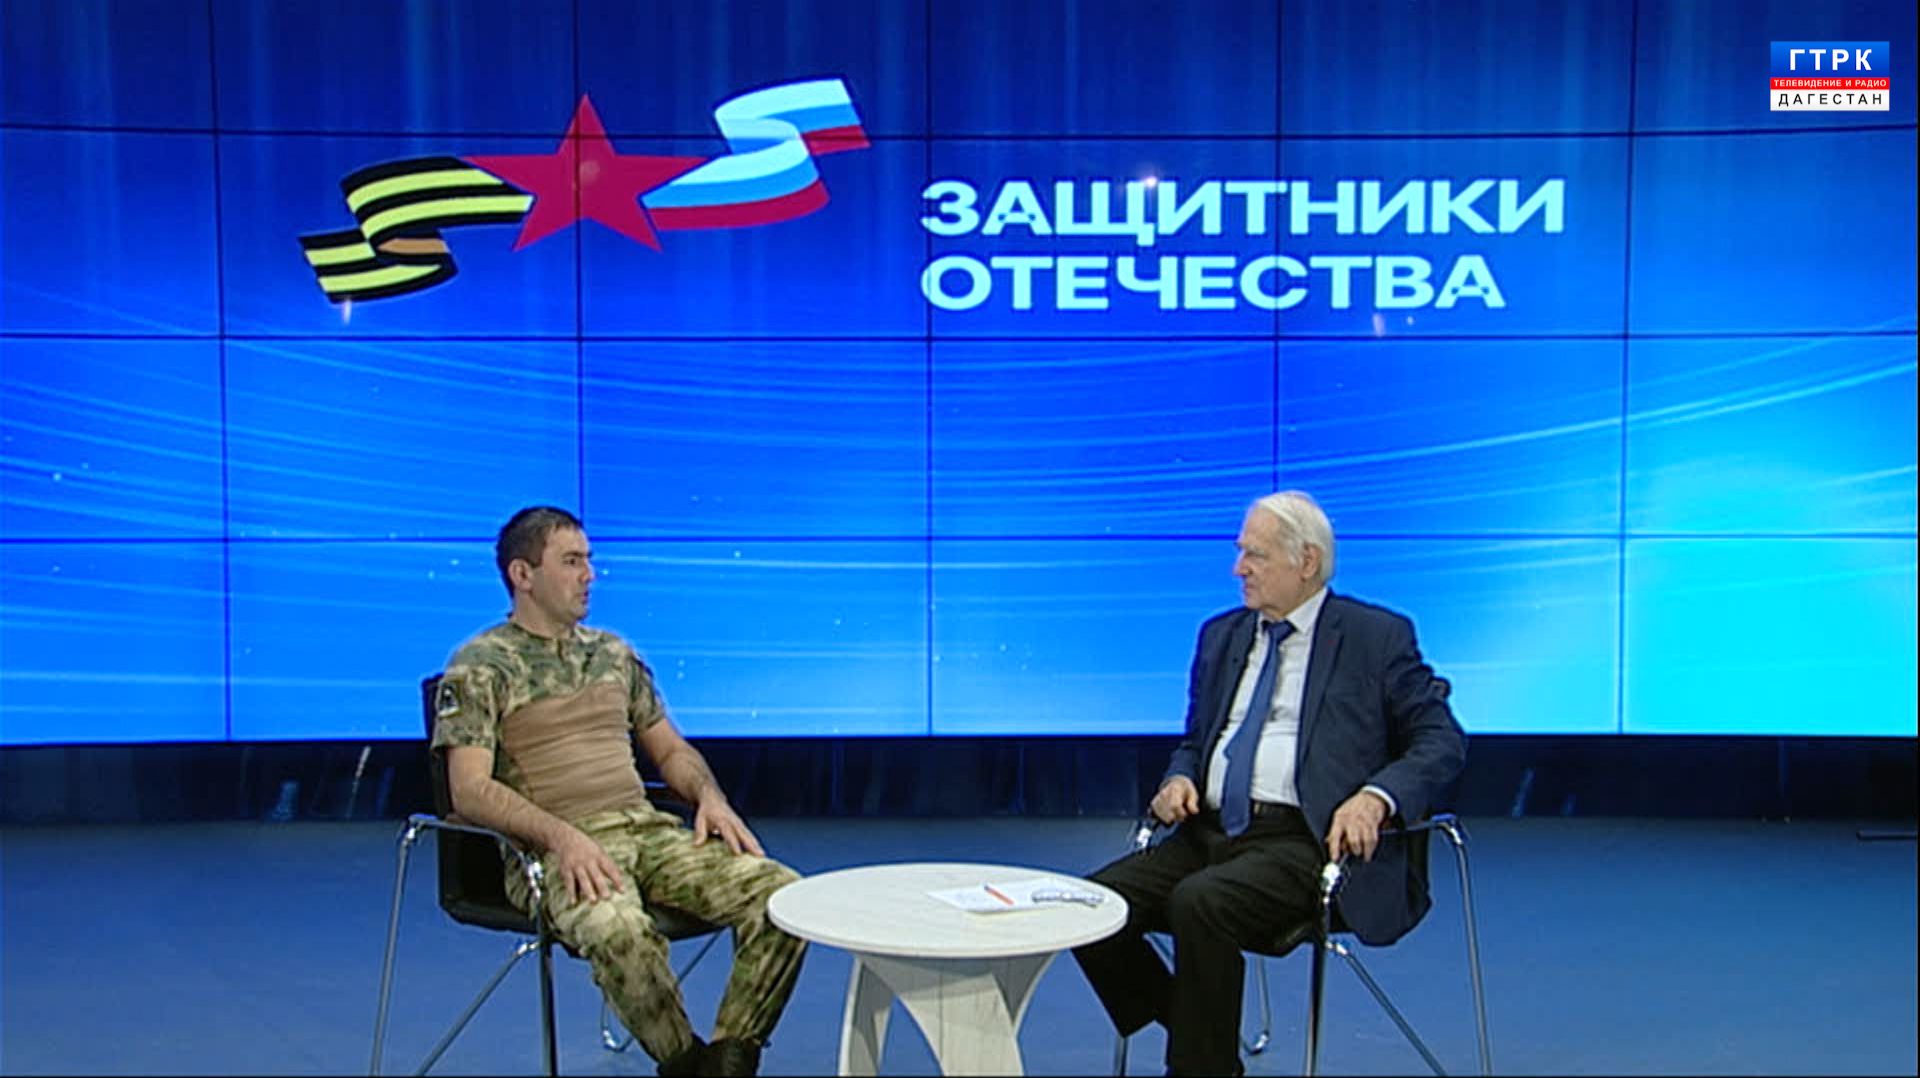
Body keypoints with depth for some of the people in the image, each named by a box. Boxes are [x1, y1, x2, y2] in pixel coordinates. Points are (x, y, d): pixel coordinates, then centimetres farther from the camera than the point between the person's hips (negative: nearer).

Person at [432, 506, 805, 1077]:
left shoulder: (614, 653, 19)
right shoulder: (479, 666, 0)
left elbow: (670, 747, 24)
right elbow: (471, 790, -10)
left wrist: (710, 796, 2)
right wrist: (560, 835, -26)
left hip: (649, 830, 6)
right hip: (557, 851, -5)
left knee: (783, 893, -19)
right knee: (617, 927, -40)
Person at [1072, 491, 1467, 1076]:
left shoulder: (1378, 637, 2)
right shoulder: (1221, 634, 18)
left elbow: (1442, 741, -2)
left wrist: (1375, 797, -21)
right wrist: (1181, 777, 2)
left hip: (1303, 841, -6)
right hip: (1210, 831, 6)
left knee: (1199, 903, -33)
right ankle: (1197, 1030, 7)